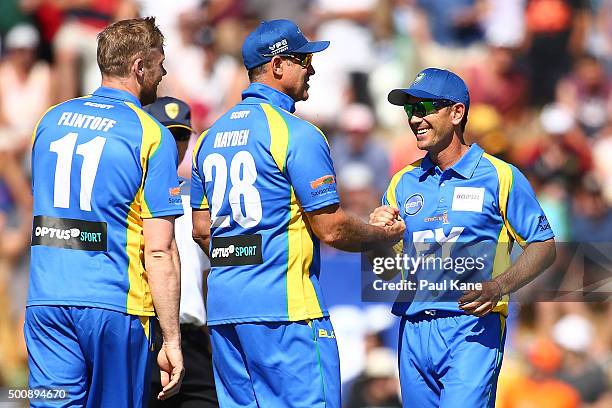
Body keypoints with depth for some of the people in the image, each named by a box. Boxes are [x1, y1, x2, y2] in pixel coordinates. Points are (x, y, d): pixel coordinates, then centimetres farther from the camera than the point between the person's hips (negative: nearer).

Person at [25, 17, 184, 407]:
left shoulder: (52, 120, 11)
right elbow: (160, 250, -10)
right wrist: (172, 341, -7)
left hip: (45, 299, 4)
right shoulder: (153, 136, -6)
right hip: (114, 302, -4)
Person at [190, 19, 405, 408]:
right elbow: (331, 229, -11)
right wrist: (386, 235, 6)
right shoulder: (296, 134, -10)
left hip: (222, 303, 8)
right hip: (283, 305, -8)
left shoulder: (212, 135, 14)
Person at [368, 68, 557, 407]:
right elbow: (385, 271, 17)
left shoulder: (501, 178, 0)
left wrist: (498, 287, -17)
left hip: (472, 327, -5)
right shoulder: (403, 183, 15)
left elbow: (544, 246, -1)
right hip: (414, 326, 5)